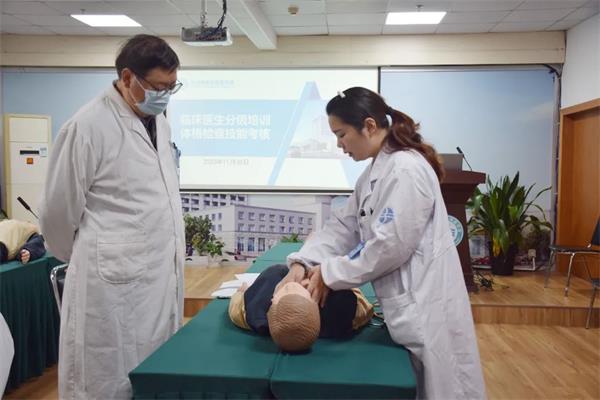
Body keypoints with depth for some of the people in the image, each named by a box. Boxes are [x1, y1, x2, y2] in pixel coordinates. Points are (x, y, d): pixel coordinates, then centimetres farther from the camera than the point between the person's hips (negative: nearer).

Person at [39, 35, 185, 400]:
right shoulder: (89, 126, -13)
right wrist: (87, 258, 8)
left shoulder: (159, 122, 10)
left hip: (164, 273, 7)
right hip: (117, 280, -7)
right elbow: (59, 211, -6)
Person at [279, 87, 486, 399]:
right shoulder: (375, 172, 11)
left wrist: (331, 273, -15)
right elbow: (343, 226, 8)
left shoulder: (406, 169, -20)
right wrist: (303, 262, -5)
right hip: (406, 299, 9)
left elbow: (390, 245, -24)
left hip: (424, 300, -9)